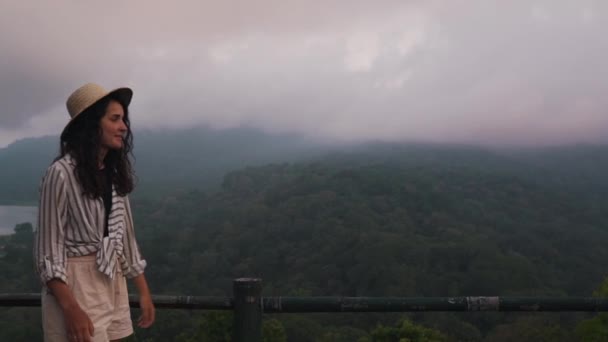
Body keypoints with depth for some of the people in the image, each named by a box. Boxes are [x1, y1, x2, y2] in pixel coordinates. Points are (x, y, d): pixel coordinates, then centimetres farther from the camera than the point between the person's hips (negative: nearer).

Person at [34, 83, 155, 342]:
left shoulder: (114, 172, 7)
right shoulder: (62, 173, -14)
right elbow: (48, 249, -14)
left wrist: (143, 291, 11)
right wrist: (71, 309, -19)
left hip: (113, 283, 7)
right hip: (75, 284, -7)